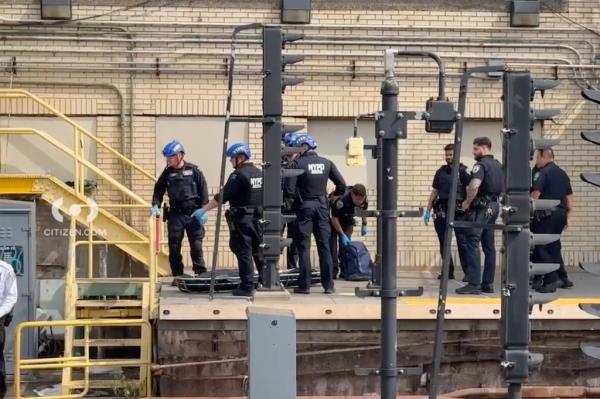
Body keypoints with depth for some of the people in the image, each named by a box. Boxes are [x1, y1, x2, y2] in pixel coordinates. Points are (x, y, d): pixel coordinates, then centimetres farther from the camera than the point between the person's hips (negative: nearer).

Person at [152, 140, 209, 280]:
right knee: (174, 247, 2)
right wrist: (156, 205, -5)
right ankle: (177, 275, 10)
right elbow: (158, 191, 10)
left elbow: (203, 191, -2)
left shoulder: (194, 171, -2)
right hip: (175, 214, 3)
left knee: (196, 245, -3)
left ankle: (201, 273, 3)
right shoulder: (167, 173, 5)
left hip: (193, 214, -3)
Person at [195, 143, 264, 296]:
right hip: (258, 219, 7)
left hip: (242, 220, -7)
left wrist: (204, 210, -13)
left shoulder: (238, 175, -13)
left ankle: (247, 287, -4)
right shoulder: (260, 174, 10)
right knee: (259, 251, 15)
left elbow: (222, 197, -17)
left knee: (244, 252, -3)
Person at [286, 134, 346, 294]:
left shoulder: (298, 164, -8)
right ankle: (328, 284, 7)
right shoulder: (327, 163, 5)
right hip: (322, 206, 3)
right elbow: (342, 185, 2)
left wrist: (298, 199, 4)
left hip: (304, 207, -3)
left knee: (303, 246, 2)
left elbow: (290, 189, -14)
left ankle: (304, 285, 1)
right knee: (324, 245, 7)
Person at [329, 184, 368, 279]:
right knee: (332, 241, -13)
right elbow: (334, 218, -31)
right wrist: (342, 235, -30)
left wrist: (364, 225, 6)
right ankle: (333, 271, -13)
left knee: (346, 243, -2)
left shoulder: (363, 199, -20)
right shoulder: (341, 200, -39)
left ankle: (345, 270, 0)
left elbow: (364, 208, 5)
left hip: (347, 219, 5)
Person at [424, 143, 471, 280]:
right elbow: (434, 192, 18)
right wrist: (427, 211, 15)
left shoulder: (463, 171, -1)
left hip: (458, 212, -5)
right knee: (443, 243, 7)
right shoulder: (441, 172, 14)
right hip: (442, 212, 5)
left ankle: (468, 272, -4)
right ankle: (448, 272, 14)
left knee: (462, 243, -7)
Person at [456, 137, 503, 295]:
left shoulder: (481, 165, -13)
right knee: (489, 246, 11)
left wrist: (467, 202, -14)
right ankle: (488, 283, 12)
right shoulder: (498, 165, 15)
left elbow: (474, 186, -27)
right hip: (494, 206, 9)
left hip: (480, 207, -9)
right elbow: (502, 187, 26)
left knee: (472, 244, -9)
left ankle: (474, 284, -14)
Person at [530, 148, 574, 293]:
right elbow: (569, 198, 15)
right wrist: (567, 216, 20)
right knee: (554, 246, 18)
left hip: (546, 214, -8)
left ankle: (551, 280, -11)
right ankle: (563, 278, 19)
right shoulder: (563, 174, 13)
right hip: (560, 213, 8)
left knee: (540, 248, -3)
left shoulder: (543, 173, -10)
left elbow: (535, 194, -18)